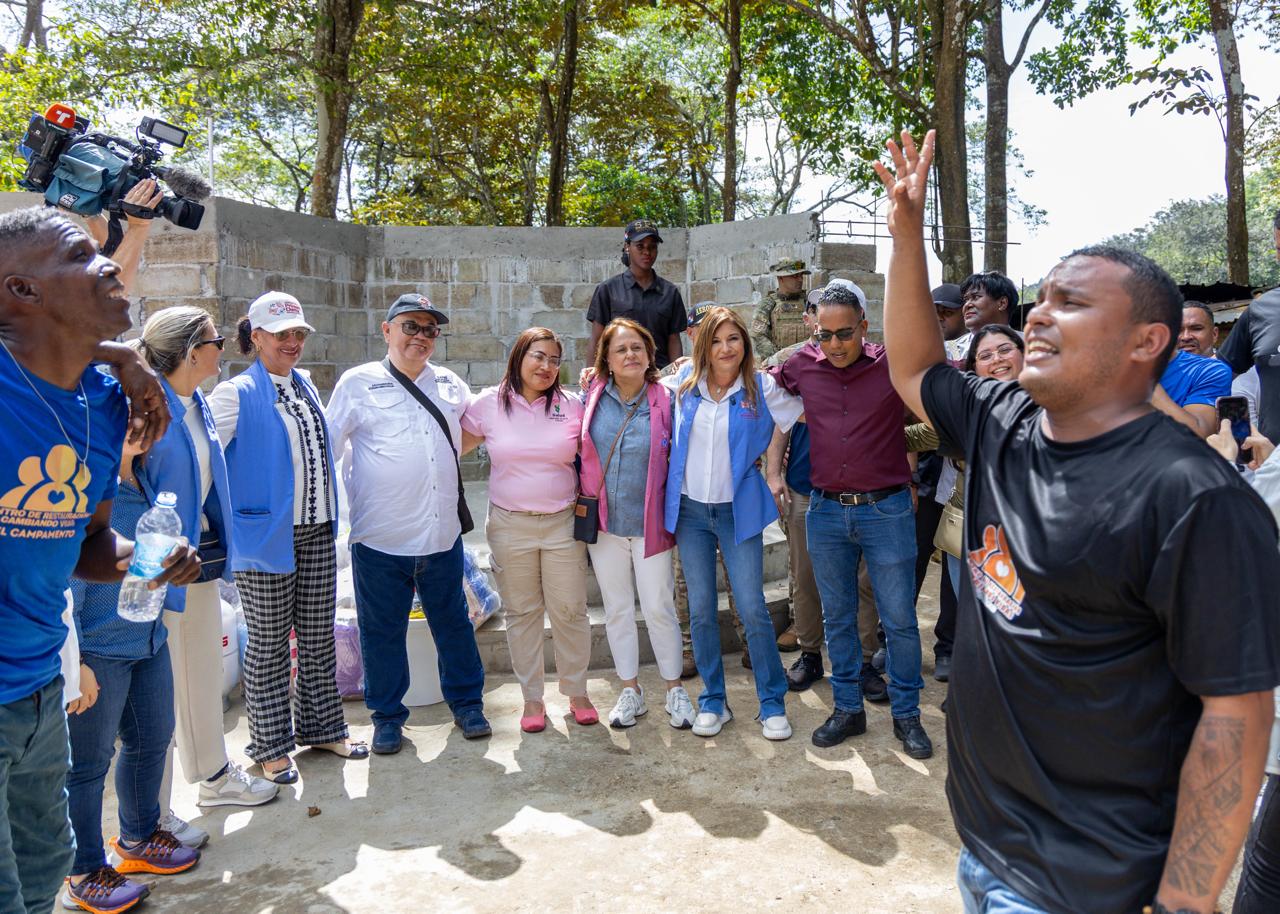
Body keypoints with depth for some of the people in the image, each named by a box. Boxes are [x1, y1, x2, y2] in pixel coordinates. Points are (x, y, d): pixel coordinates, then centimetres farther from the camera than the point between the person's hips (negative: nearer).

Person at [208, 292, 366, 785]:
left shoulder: (305, 385, 11)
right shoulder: (237, 393, -10)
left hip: (317, 533, 6)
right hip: (265, 536, -6)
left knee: (318, 635, 14)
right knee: (269, 643, 6)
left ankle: (320, 726, 30)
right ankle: (270, 746, 20)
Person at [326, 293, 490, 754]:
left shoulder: (451, 385, 9)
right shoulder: (358, 384, 0)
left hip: (442, 535, 3)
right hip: (380, 540, -2)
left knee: (454, 623, 14)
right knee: (382, 632, 10)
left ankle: (467, 702, 32)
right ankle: (387, 716, 28)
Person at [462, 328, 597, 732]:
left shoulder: (571, 406, 0)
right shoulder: (488, 404, -1)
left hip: (563, 524, 0)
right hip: (510, 526, 0)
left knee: (570, 611, 5)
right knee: (522, 613, 9)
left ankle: (577, 692, 24)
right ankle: (532, 698, 23)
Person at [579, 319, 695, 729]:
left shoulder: (664, 401, -8)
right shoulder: (592, 396, -2)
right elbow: (580, 449, 9)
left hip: (648, 523, -2)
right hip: (604, 521, 3)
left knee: (659, 608, 4)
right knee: (617, 608, 13)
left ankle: (675, 688, 23)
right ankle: (630, 689, 28)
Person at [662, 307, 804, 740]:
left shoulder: (761, 389, -6)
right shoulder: (684, 383, 1)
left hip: (739, 511, -2)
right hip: (690, 510, 2)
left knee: (753, 609, -3)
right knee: (700, 610, 8)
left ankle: (773, 704, 14)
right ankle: (712, 702, 23)